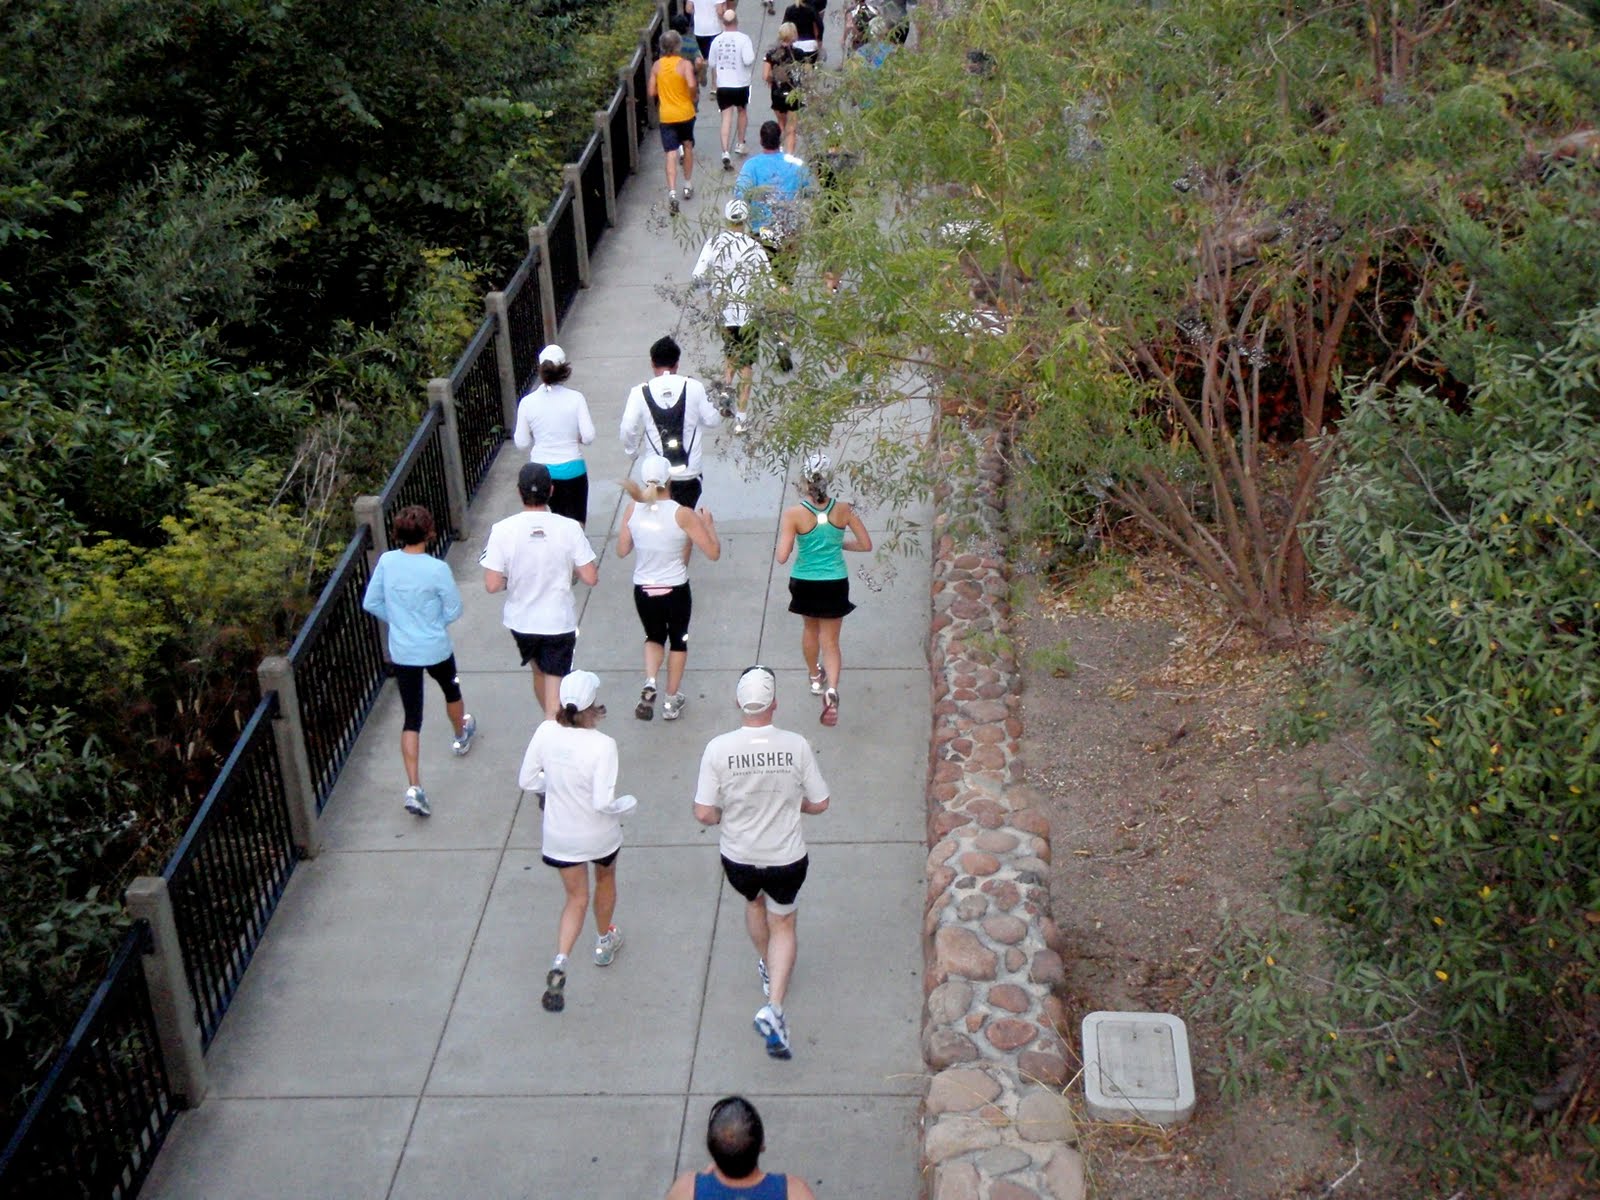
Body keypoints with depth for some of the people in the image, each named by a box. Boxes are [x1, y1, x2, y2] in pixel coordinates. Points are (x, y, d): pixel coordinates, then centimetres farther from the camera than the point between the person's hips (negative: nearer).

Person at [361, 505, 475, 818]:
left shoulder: (386, 562, -11)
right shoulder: (437, 569, -22)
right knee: (451, 690, 30)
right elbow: (454, 610, -13)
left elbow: (371, 603, -1)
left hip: (401, 652, 2)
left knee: (411, 719, 5)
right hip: (436, 650, -2)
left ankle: (414, 787, -4)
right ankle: (461, 736, 58)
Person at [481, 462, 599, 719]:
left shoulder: (502, 530, -17)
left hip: (522, 621, 3)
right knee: (555, 685, 6)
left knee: (539, 673, 27)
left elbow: (492, 585, -16)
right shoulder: (569, 528, -17)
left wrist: (515, 578, 4)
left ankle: (552, 725, 48)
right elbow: (591, 577, -14)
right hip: (559, 621, -2)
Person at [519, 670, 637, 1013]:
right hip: (599, 834, -2)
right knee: (605, 878, 30)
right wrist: (627, 803, -8)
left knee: (576, 898, 19)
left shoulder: (546, 732, -16)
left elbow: (527, 780, -6)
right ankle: (604, 943, 51)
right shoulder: (602, 745, -28)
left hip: (560, 835, 2)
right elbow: (603, 802, -29)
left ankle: (560, 963, -3)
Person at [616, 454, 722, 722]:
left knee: (654, 636, 27)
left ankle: (649, 684, 1)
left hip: (643, 590, 2)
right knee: (678, 640, 23)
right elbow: (713, 552, -14)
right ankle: (672, 702, 31)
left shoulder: (633, 510, -10)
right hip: (676, 591, -2)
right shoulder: (683, 514, -18)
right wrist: (708, 523, 3)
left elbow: (622, 551, 3)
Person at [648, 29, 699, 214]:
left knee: (671, 154, -3)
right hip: (685, 113, -1)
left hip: (666, 116, 1)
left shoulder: (657, 66, -2)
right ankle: (688, 186, 31)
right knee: (688, 147, 23)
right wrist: (694, 98, -8)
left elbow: (651, 93, 0)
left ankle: (672, 192, -19)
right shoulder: (684, 64, -11)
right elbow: (691, 85, -27)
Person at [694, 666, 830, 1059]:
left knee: (754, 902, 32)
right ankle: (774, 1006, 0)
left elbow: (704, 813, -17)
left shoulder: (718, 748, -20)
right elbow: (819, 804, -8)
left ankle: (769, 969, 54)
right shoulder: (796, 746, -19)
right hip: (786, 859, -1)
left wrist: (728, 816, 6)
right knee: (783, 926, 17)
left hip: (738, 858, 1)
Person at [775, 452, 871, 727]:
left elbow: (782, 557, -21)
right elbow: (866, 544, -3)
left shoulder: (794, 513, -19)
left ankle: (816, 677, 48)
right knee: (830, 641, 9)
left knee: (810, 627, 29)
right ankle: (831, 689, -16)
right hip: (835, 584, 0)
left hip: (804, 584, 0)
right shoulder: (842, 509, -12)